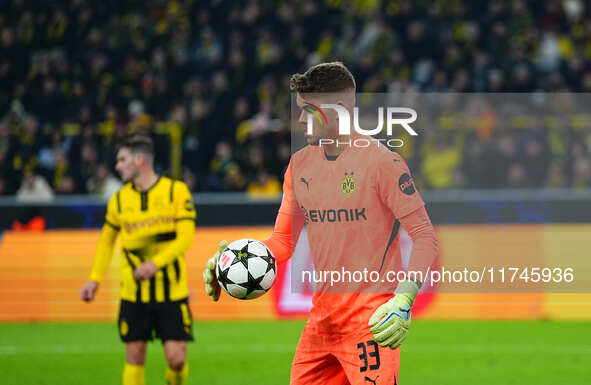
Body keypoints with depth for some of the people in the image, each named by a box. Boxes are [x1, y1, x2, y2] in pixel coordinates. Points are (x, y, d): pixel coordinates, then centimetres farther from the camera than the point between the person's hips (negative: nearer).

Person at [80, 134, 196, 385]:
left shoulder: (176, 191, -3)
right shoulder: (119, 200, 6)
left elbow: (186, 237, -8)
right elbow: (106, 241, 18)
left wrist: (156, 263, -21)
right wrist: (95, 279, 7)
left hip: (172, 290, -3)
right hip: (134, 292, 3)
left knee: (176, 358, -7)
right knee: (134, 356, 0)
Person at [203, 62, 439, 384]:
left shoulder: (380, 161, -10)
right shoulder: (300, 164, 11)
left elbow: (424, 236, -10)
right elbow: (284, 239, 17)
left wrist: (403, 301, -22)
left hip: (371, 320, -6)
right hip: (322, 319, 6)